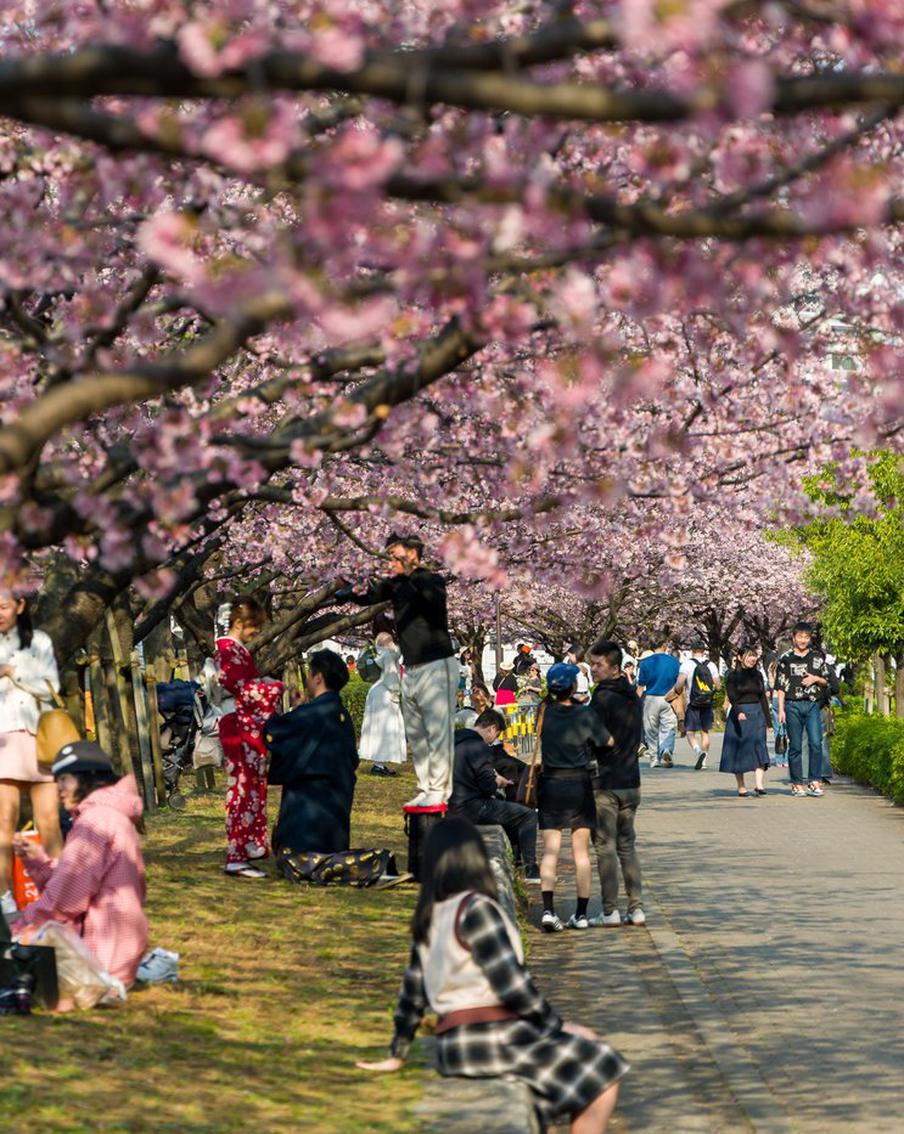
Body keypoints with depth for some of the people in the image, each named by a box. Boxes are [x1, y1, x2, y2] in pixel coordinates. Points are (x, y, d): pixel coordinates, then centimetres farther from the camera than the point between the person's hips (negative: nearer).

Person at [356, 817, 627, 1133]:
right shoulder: (476, 908, -13)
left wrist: (397, 1055, 29)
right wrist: (556, 1024, -2)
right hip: (487, 1037, -9)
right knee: (602, 1076, -6)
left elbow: (413, 992, 18)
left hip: (460, 1041, 9)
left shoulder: (429, 918, 11)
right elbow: (512, 986, -15)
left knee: (585, 1041, 20)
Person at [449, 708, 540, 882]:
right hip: (471, 808, -10)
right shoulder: (480, 748, -18)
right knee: (528, 815, -5)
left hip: (454, 805, 10)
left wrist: (493, 778, 18)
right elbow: (488, 786, -20)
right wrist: (499, 782, 2)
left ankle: (520, 856, 40)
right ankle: (531, 870, -5)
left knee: (504, 803, 33)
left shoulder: (456, 741, 11)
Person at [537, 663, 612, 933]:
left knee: (550, 850, 1)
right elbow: (608, 742, -2)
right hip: (579, 785, -1)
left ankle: (548, 910, -14)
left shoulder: (544, 713, -5)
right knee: (581, 852, 8)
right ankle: (581, 914, 10)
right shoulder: (585, 715, -11)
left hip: (551, 785, 1)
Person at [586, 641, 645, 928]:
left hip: (605, 784, -8)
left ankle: (610, 911, -3)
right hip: (631, 782, 8)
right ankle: (636, 908, 8)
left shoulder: (603, 698, -14)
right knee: (627, 846, 13)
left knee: (605, 847, -3)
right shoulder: (633, 698, 12)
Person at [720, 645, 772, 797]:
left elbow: (763, 698, 14)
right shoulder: (733, 675, -3)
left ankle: (759, 784, -19)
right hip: (739, 715, -4)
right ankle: (741, 787, 9)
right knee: (740, 751, 0)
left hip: (757, 714, 4)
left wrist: (768, 720, 10)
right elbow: (731, 696, -14)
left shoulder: (757, 675, 12)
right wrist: (738, 712, -31)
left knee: (759, 748, -10)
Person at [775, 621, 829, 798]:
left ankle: (814, 782, -7)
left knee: (816, 743, -11)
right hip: (793, 705, -1)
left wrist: (816, 679, -5)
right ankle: (797, 784, 6)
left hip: (813, 704, 1)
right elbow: (781, 686, 6)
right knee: (795, 746, 1)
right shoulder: (786, 659, 6)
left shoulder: (818, 657, 11)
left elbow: (827, 680, 17)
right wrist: (781, 709, -1)